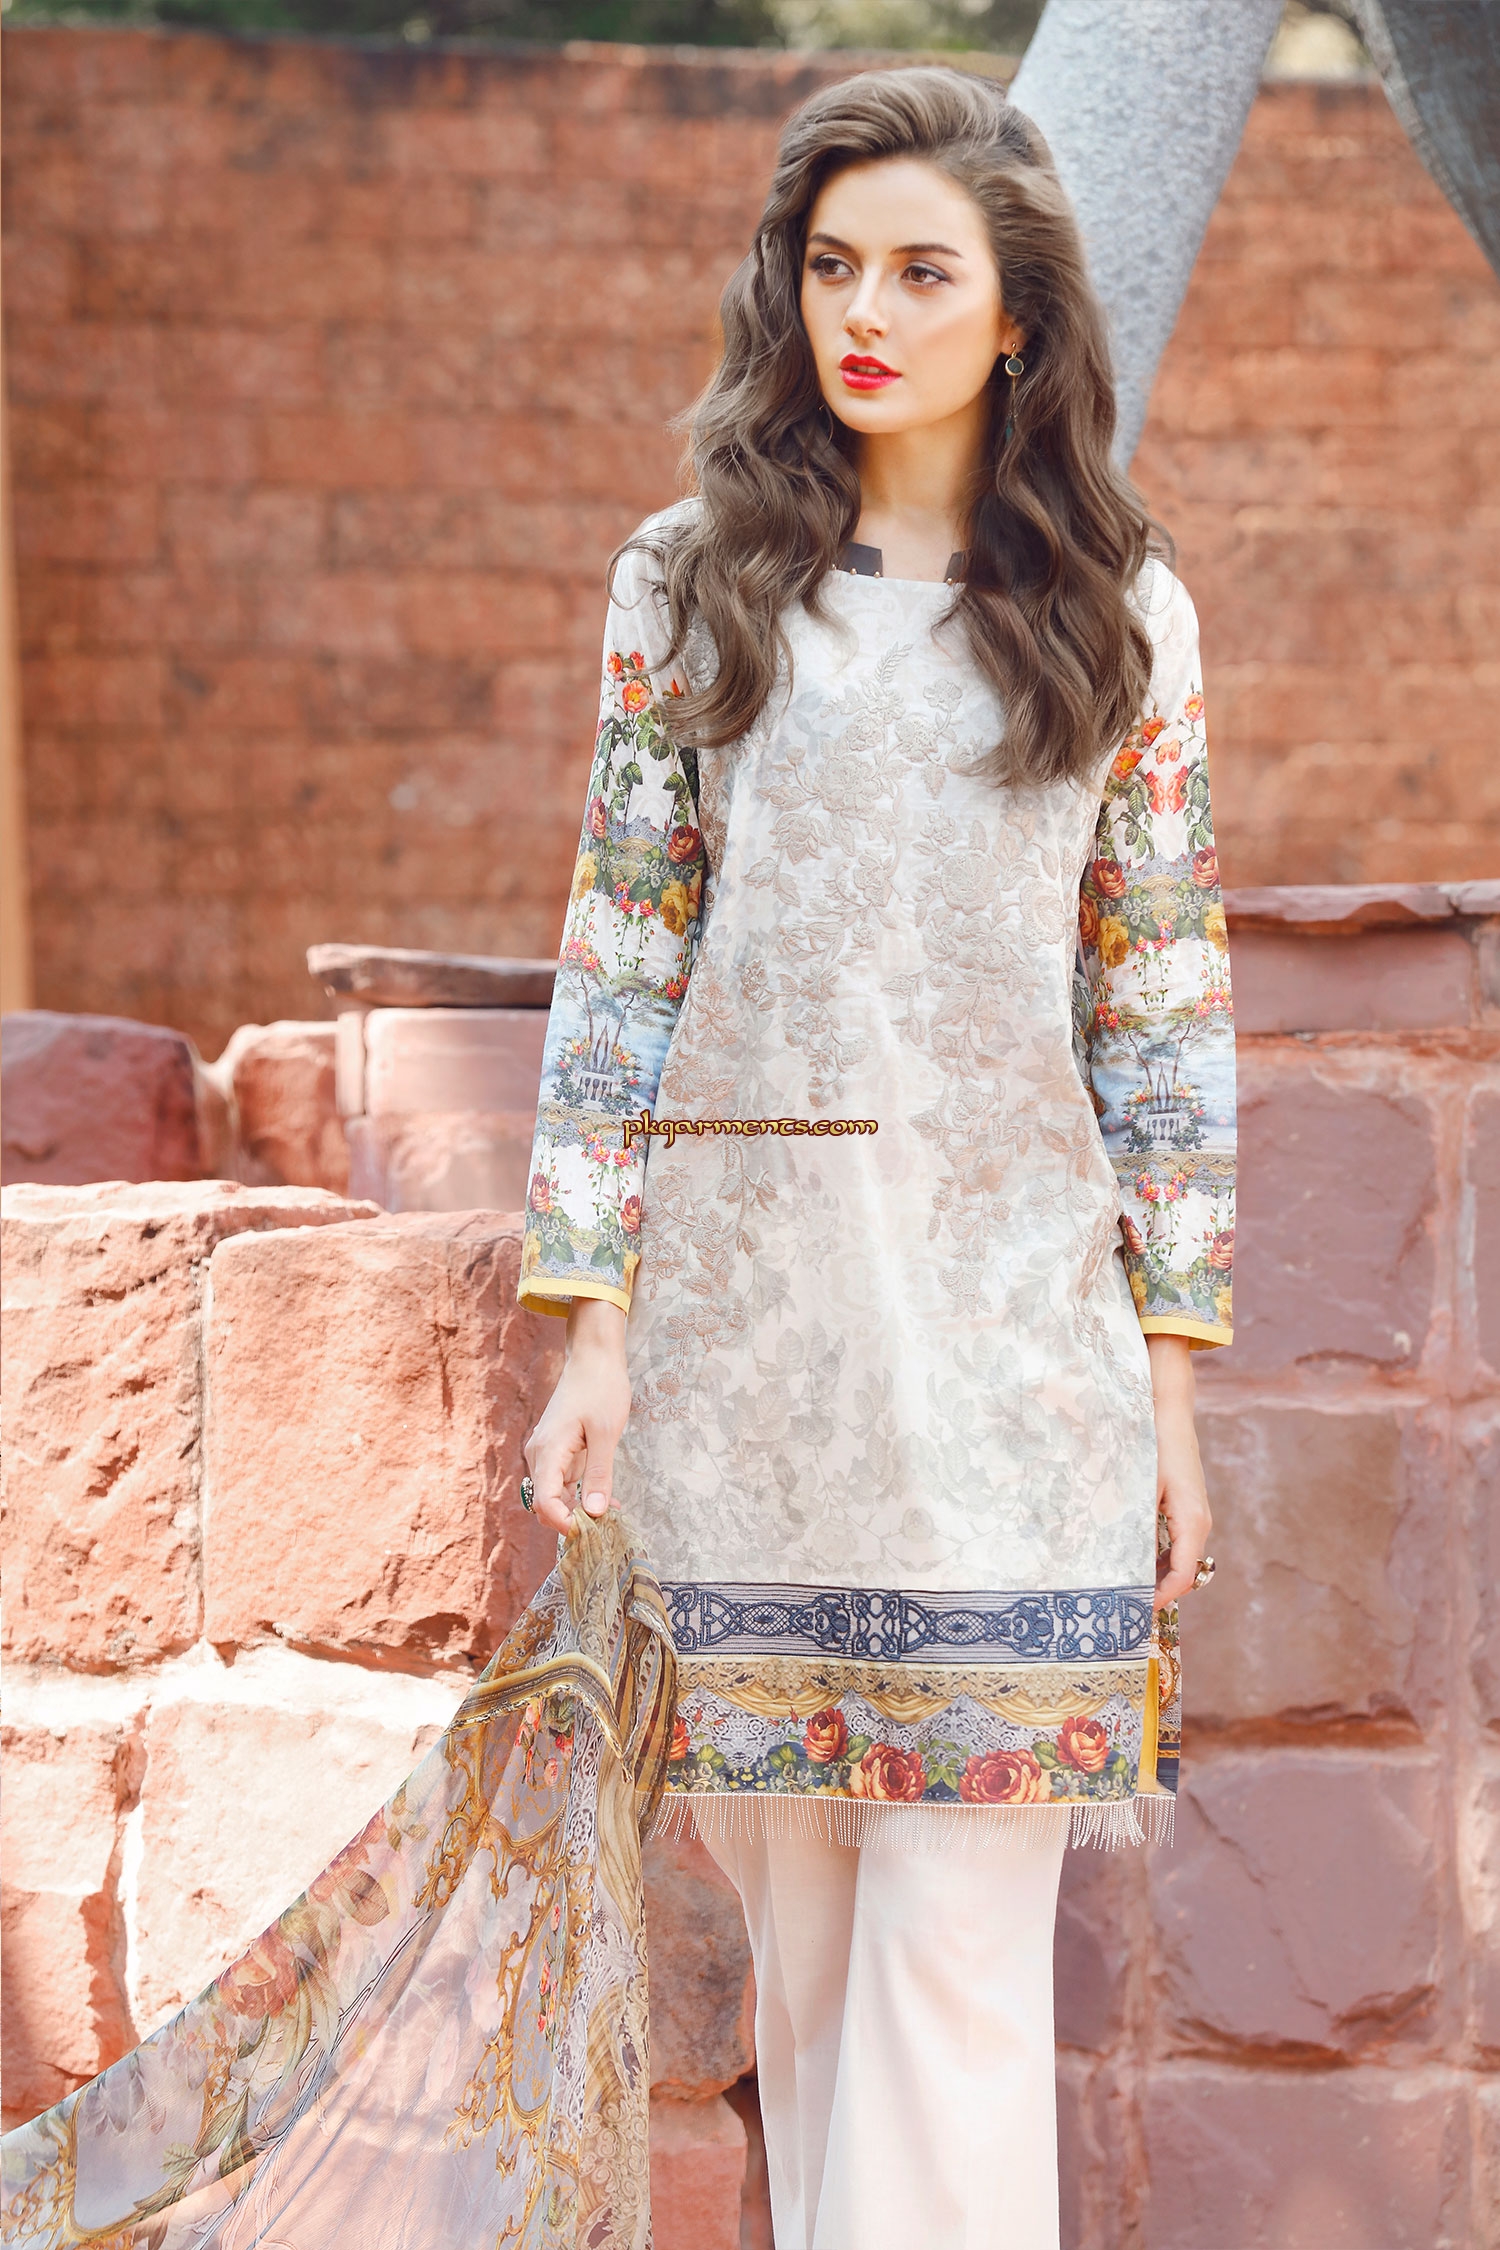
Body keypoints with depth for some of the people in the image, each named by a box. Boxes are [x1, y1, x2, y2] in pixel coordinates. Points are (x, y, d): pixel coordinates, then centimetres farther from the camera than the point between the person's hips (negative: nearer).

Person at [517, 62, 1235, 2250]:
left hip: (1010, 1315, -1)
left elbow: (1166, 993, 6)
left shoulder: (1116, 608, 5)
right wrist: (591, 1325, -1)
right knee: (800, 1920, 8)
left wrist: (1171, 1362, 2)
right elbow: (619, 953, 4)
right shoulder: (688, 581, 5)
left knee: (960, 1943, -4)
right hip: (745, 1308, 1)